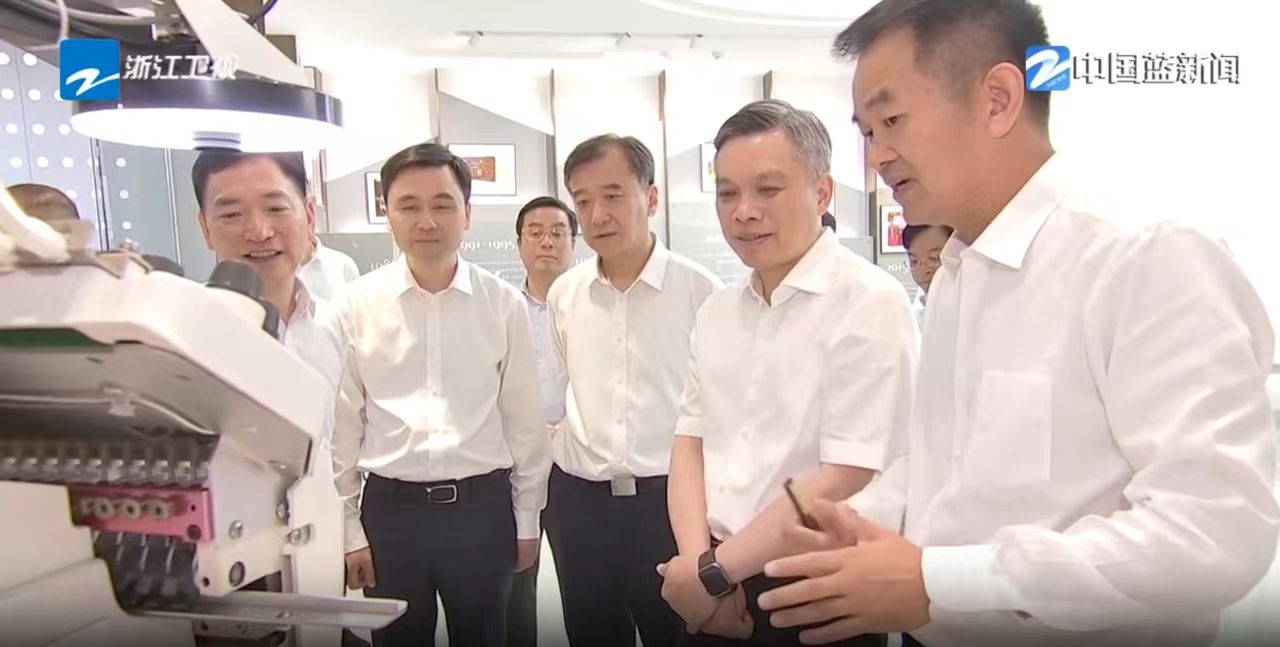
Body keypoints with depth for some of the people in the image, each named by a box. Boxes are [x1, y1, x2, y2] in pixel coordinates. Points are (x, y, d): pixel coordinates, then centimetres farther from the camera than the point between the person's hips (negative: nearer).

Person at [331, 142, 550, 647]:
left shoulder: (504, 304, -4)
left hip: (483, 506, 0)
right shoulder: (356, 305, -5)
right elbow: (341, 425, 0)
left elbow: (524, 418, 2)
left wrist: (527, 519, 6)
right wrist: (347, 529, 2)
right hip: (390, 508, 0)